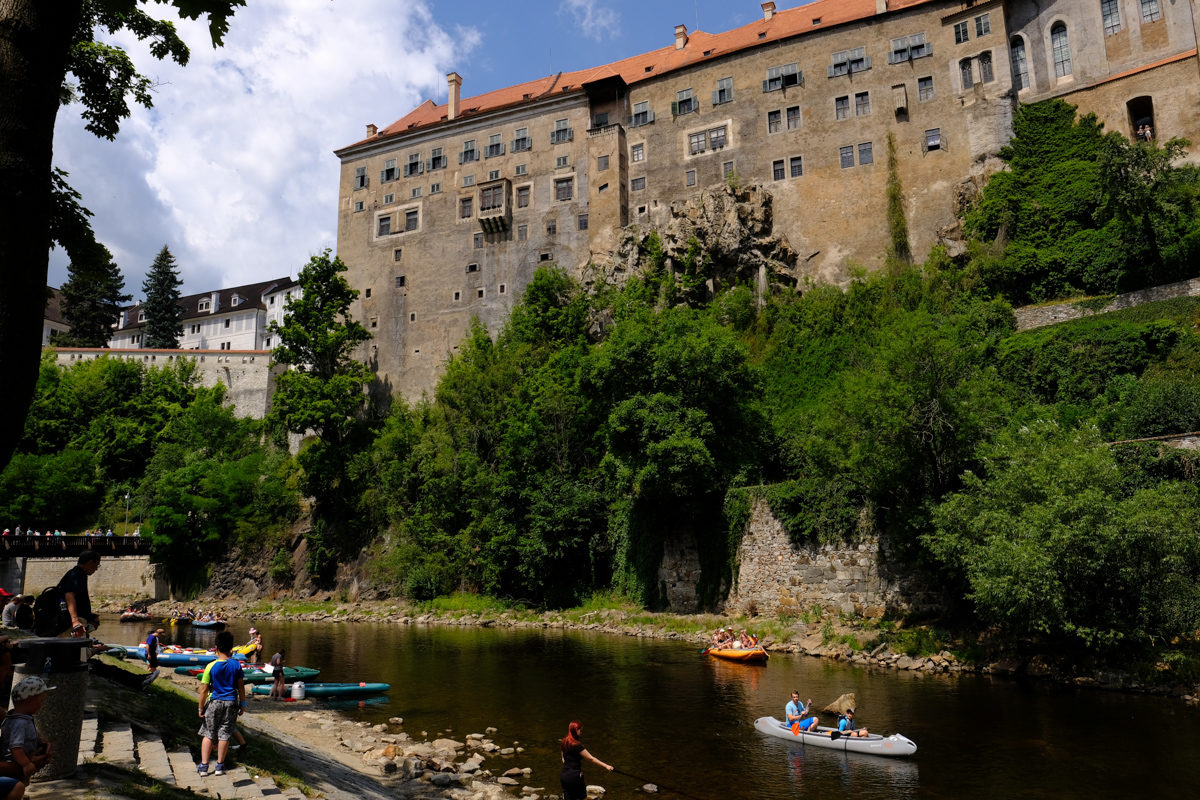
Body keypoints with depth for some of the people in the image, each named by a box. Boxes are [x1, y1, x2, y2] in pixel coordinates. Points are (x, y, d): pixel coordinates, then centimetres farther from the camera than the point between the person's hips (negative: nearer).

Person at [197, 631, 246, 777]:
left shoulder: (211, 666, -10)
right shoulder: (236, 665, -6)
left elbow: (204, 690, -7)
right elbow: (241, 686, 0)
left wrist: (201, 708, 4)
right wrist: (243, 704, 10)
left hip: (214, 702, -1)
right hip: (231, 703, 1)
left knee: (208, 734, 10)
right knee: (224, 735, 8)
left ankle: (204, 766, 10)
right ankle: (220, 766, 15)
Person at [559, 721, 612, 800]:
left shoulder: (564, 742, 5)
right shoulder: (576, 745, -19)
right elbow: (591, 758, -20)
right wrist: (605, 766, -20)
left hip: (564, 775, 7)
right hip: (575, 775, -7)